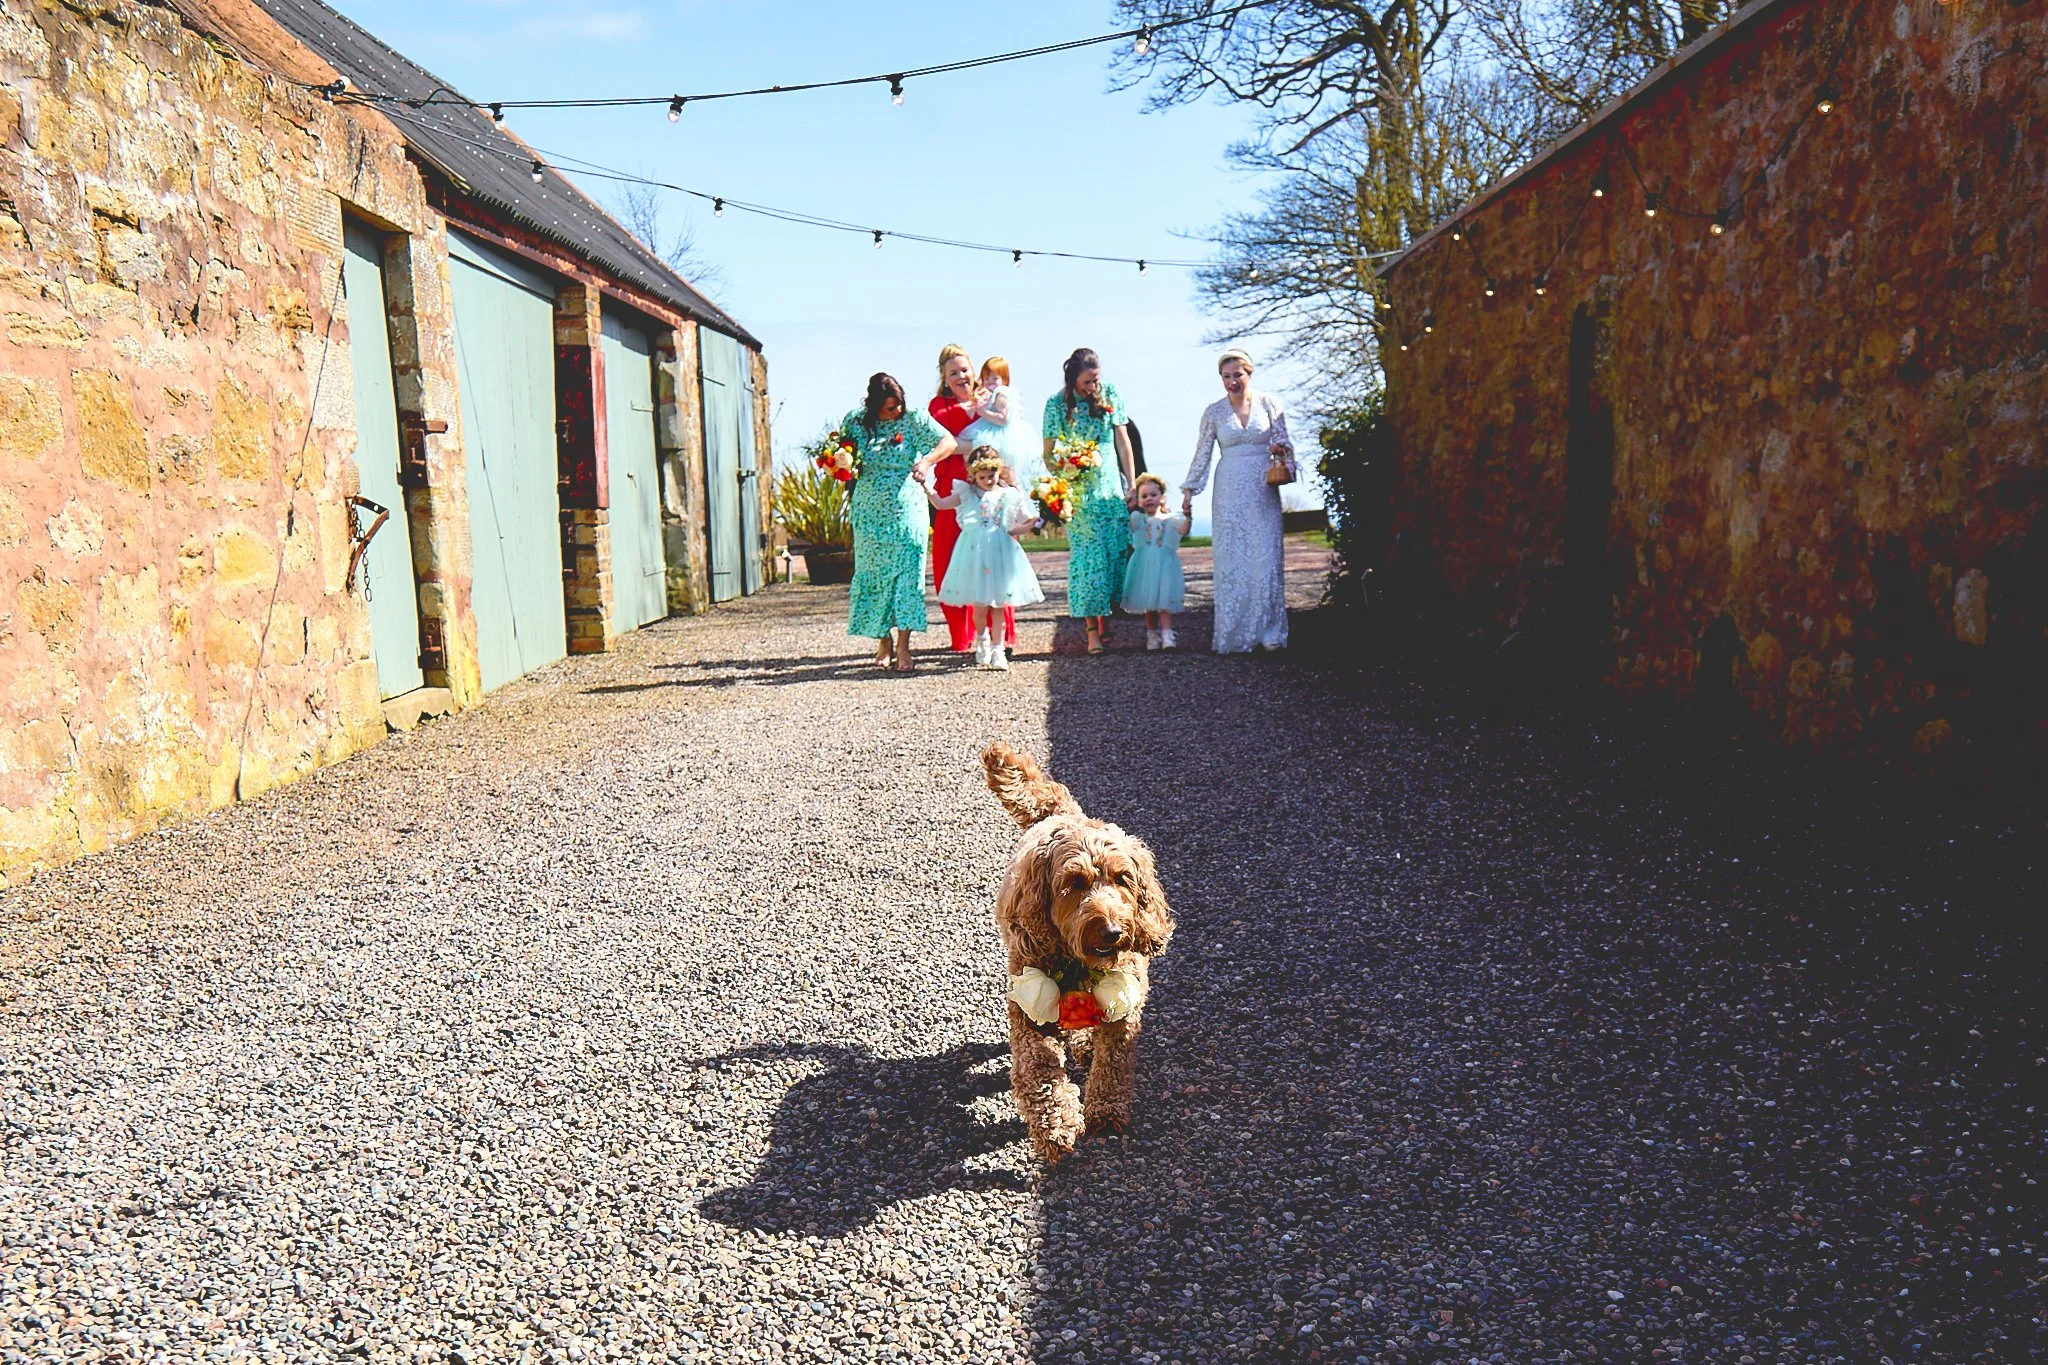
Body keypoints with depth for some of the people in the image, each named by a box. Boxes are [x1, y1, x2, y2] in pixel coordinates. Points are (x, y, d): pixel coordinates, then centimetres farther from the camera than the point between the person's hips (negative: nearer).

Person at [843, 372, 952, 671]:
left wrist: (926, 461, -25)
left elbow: (949, 442, -6)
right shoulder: (855, 422, 3)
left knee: (907, 573, -8)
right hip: (870, 514, 2)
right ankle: (883, 641, 17)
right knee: (873, 576, 4)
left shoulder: (913, 419, -2)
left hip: (907, 512, -2)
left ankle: (903, 647, -7)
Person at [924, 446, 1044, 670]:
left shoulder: (1009, 495, 6)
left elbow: (1028, 521, 11)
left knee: (998, 605, 5)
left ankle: (997, 648, 15)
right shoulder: (967, 493, 6)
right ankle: (981, 638, 29)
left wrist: (1014, 530, -5)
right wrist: (929, 491, -14)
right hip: (975, 553, -1)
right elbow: (942, 504, 3)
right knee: (979, 605, 0)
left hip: (1001, 552, 1)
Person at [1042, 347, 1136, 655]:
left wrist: (1131, 485, 4)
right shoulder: (1057, 404, -2)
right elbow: (1048, 453, 2)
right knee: (1087, 558, -5)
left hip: (1111, 488, 3)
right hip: (1079, 493, -2)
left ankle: (1106, 623, 13)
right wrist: (1062, 478, -15)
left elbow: (1122, 441, 7)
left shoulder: (1110, 394, 4)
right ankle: (1093, 630, 0)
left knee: (1116, 554, 0)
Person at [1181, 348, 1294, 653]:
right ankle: (1234, 635, 4)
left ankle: (1267, 632, 3)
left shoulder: (1269, 404, 4)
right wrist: (1189, 490, 8)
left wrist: (1281, 450, -15)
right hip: (1230, 491, 0)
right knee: (1231, 560, -1)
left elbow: (1284, 442, 8)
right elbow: (1202, 454, 10)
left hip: (1263, 489, 0)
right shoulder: (1214, 412, 5)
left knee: (1267, 557, -3)